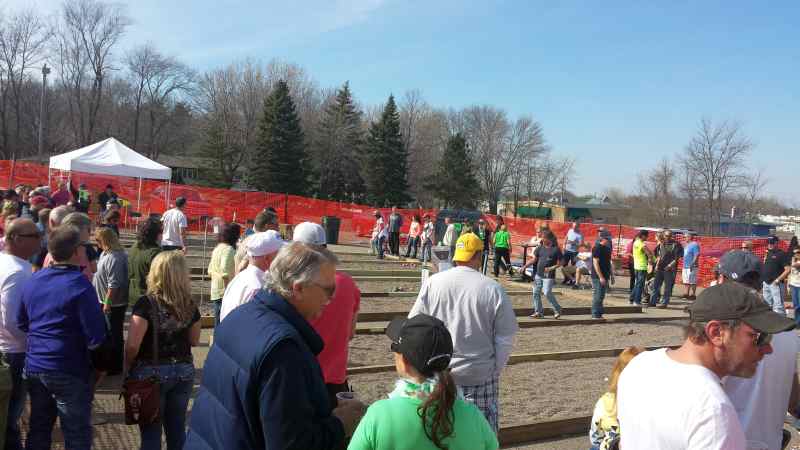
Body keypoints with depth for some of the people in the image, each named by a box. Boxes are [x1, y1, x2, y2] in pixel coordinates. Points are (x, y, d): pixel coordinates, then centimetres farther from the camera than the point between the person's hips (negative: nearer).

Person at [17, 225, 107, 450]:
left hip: (34, 366, 7)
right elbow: (97, 338, -19)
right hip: (69, 371, -7)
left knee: (38, 430, 20)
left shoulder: (32, 280, 4)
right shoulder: (80, 285, -17)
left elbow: (21, 324, 16)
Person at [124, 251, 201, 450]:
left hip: (151, 373, -3)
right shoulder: (190, 305, -3)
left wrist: (128, 369, -2)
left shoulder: (147, 303, -16)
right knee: (177, 429, 16)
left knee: (151, 433, 9)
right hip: (184, 372, 4)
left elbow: (132, 345, -18)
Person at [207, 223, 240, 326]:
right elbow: (224, 272, -23)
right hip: (224, 292, -9)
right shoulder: (229, 249, -14)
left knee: (218, 323, 16)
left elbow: (210, 271, 18)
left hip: (215, 292, 9)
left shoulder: (217, 249, 14)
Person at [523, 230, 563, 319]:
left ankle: (557, 310, 7)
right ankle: (538, 312, 17)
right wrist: (525, 266, 4)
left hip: (548, 276, -6)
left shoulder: (556, 249, -8)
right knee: (536, 292, 6)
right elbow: (534, 259, 12)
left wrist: (551, 268, -18)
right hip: (538, 274, 6)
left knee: (547, 293, -12)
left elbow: (559, 263, -4)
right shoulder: (540, 248, 6)